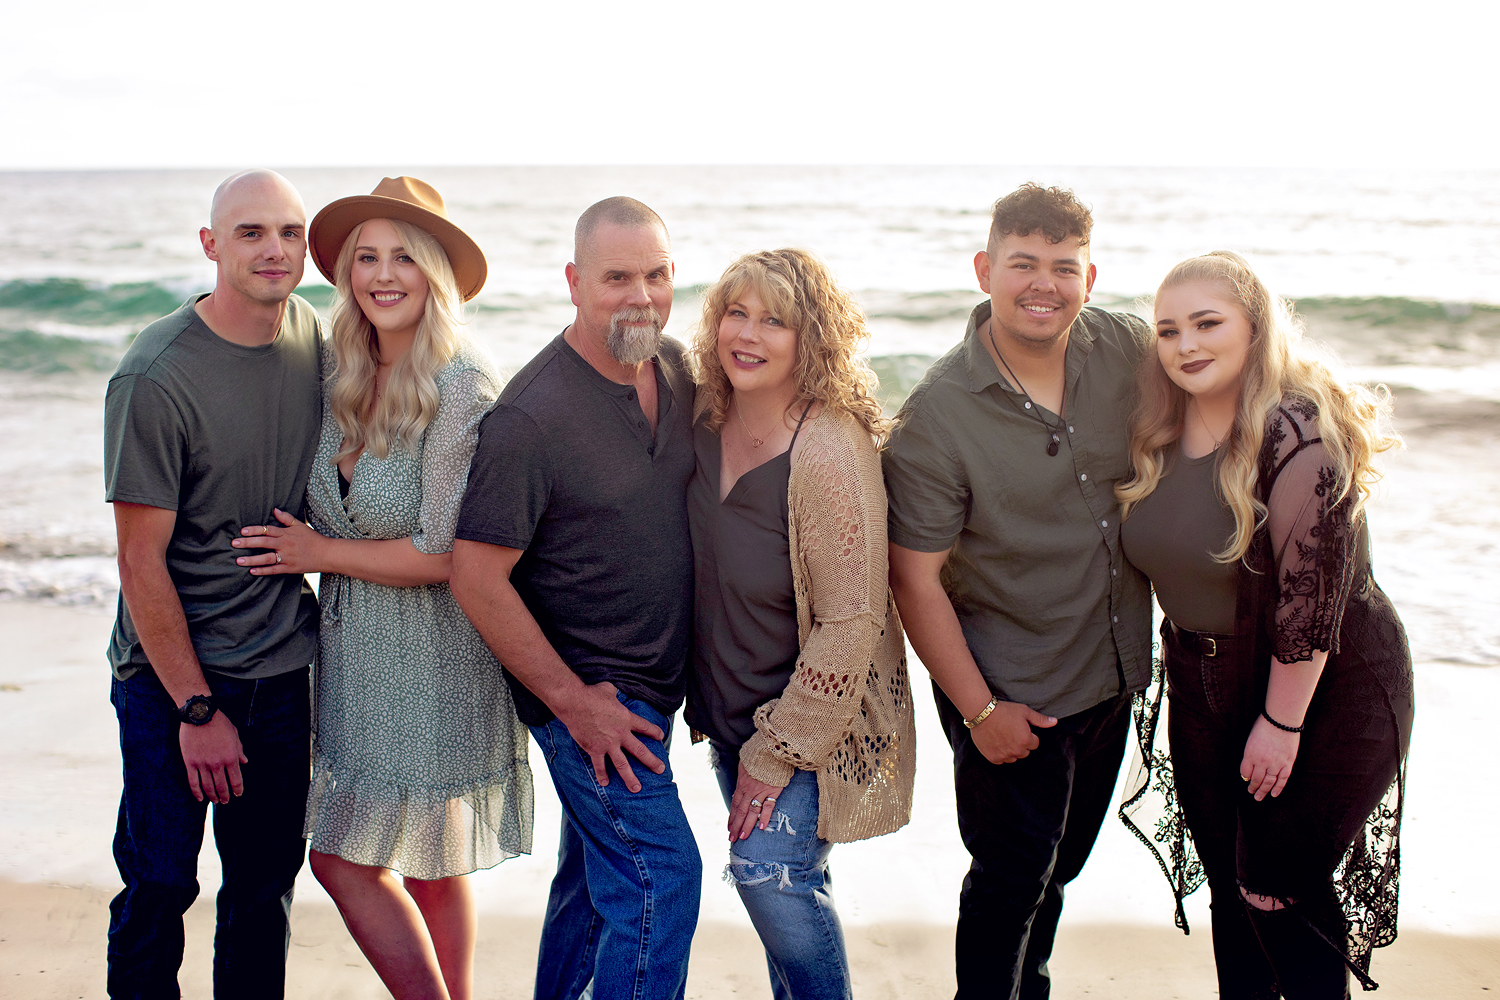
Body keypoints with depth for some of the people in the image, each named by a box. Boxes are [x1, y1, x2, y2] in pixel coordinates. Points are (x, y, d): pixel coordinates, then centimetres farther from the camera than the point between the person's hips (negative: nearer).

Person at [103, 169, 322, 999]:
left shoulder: (317, 340, 0)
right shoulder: (154, 377, -17)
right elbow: (141, 560, -14)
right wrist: (196, 709, -12)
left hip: (284, 669, 5)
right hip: (171, 675, -4)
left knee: (266, 884, 12)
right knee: (158, 887, 3)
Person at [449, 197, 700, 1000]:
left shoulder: (676, 368, 1)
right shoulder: (531, 415, -22)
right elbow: (477, 578, -20)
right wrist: (574, 701, -16)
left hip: (648, 685, 8)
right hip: (581, 689, -7)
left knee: (596, 872, 20)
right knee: (660, 875, -8)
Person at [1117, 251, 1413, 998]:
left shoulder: (1297, 432, -23)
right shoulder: (1158, 435, 1)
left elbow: (1312, 587, -23)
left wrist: (1282, 721, -20)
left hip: (1321, 691, -7)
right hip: (1206, 689, 7)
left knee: (1280, 893, -1)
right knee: (1230, 887, 15)